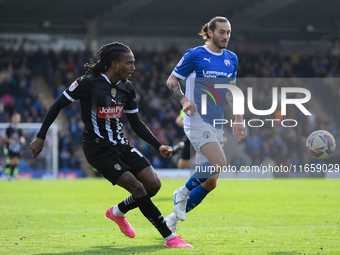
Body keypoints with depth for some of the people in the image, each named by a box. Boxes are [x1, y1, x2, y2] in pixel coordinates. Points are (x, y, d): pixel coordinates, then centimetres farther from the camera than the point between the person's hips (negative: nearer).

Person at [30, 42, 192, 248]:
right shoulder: (89, 83, -14)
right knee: (137, 187, -19)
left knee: (154, 185, -5)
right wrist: (41, 137, -7)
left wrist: (159, 146, 2)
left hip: (121, 145, 7)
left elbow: (136, 123, 13)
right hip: (98, 149, -7)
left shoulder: (127, 88, 6)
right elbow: (57, 105, -6)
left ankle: (118, 212, 23)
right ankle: (170, 238, -13)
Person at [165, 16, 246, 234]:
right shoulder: (194, 55, -6)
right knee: (219, 162, -26)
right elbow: (171, 80, -1)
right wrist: (183, 100, -19)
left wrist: (239, 118, 13)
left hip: (216, 124, 7)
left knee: (210, 182, 2)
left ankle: (173, 218, 15)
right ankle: (183, 192, -4)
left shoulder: (231, 59, 12)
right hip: (197, 120, -7)